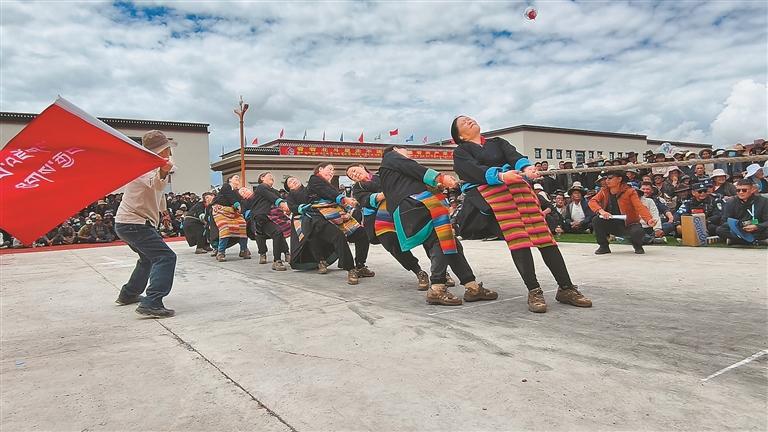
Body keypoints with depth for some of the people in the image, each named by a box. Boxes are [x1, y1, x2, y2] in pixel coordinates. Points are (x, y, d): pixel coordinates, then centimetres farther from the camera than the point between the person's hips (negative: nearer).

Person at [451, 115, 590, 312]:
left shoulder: (497, 142, 30)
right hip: (488, 191, -3)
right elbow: (476, 170, -3)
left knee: (542, 233, -9)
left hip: (516, 185, 3)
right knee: (517, 238, -20)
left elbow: (513, 155, 8)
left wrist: (526, 167, -16)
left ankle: (566, 288, -6)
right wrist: (500, 175, -22)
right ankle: (534, 292, -17)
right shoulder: (461, 152, 18)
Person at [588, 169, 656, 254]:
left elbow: (640, 207, -23)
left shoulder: (630, 192, -13)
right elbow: (592, 201, -11)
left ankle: (638, 246, 5)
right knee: (596, 220, -22)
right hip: (613, 226, 3)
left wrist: (649, 220, -42)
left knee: (638, 231, -35)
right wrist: (601, 211, -32)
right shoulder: (604, 191, -1)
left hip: (629, 225, -3)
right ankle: (604, 247, -3)